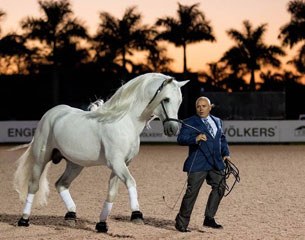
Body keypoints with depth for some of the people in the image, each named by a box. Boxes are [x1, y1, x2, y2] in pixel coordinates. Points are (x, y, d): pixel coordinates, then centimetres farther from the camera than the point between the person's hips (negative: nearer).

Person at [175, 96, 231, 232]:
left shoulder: (217, 121, 17)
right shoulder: (189, 123, -3)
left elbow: (222, 138, 26)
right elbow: (181, 139, -15)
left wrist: (226, 153, 9)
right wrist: (195, 139, -33)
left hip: (216, 163, 6)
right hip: (198, 164, -6)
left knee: (220, 187, 5)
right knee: (192, 192, -8)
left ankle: (209, 219, 16)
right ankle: (181, 223, 0)